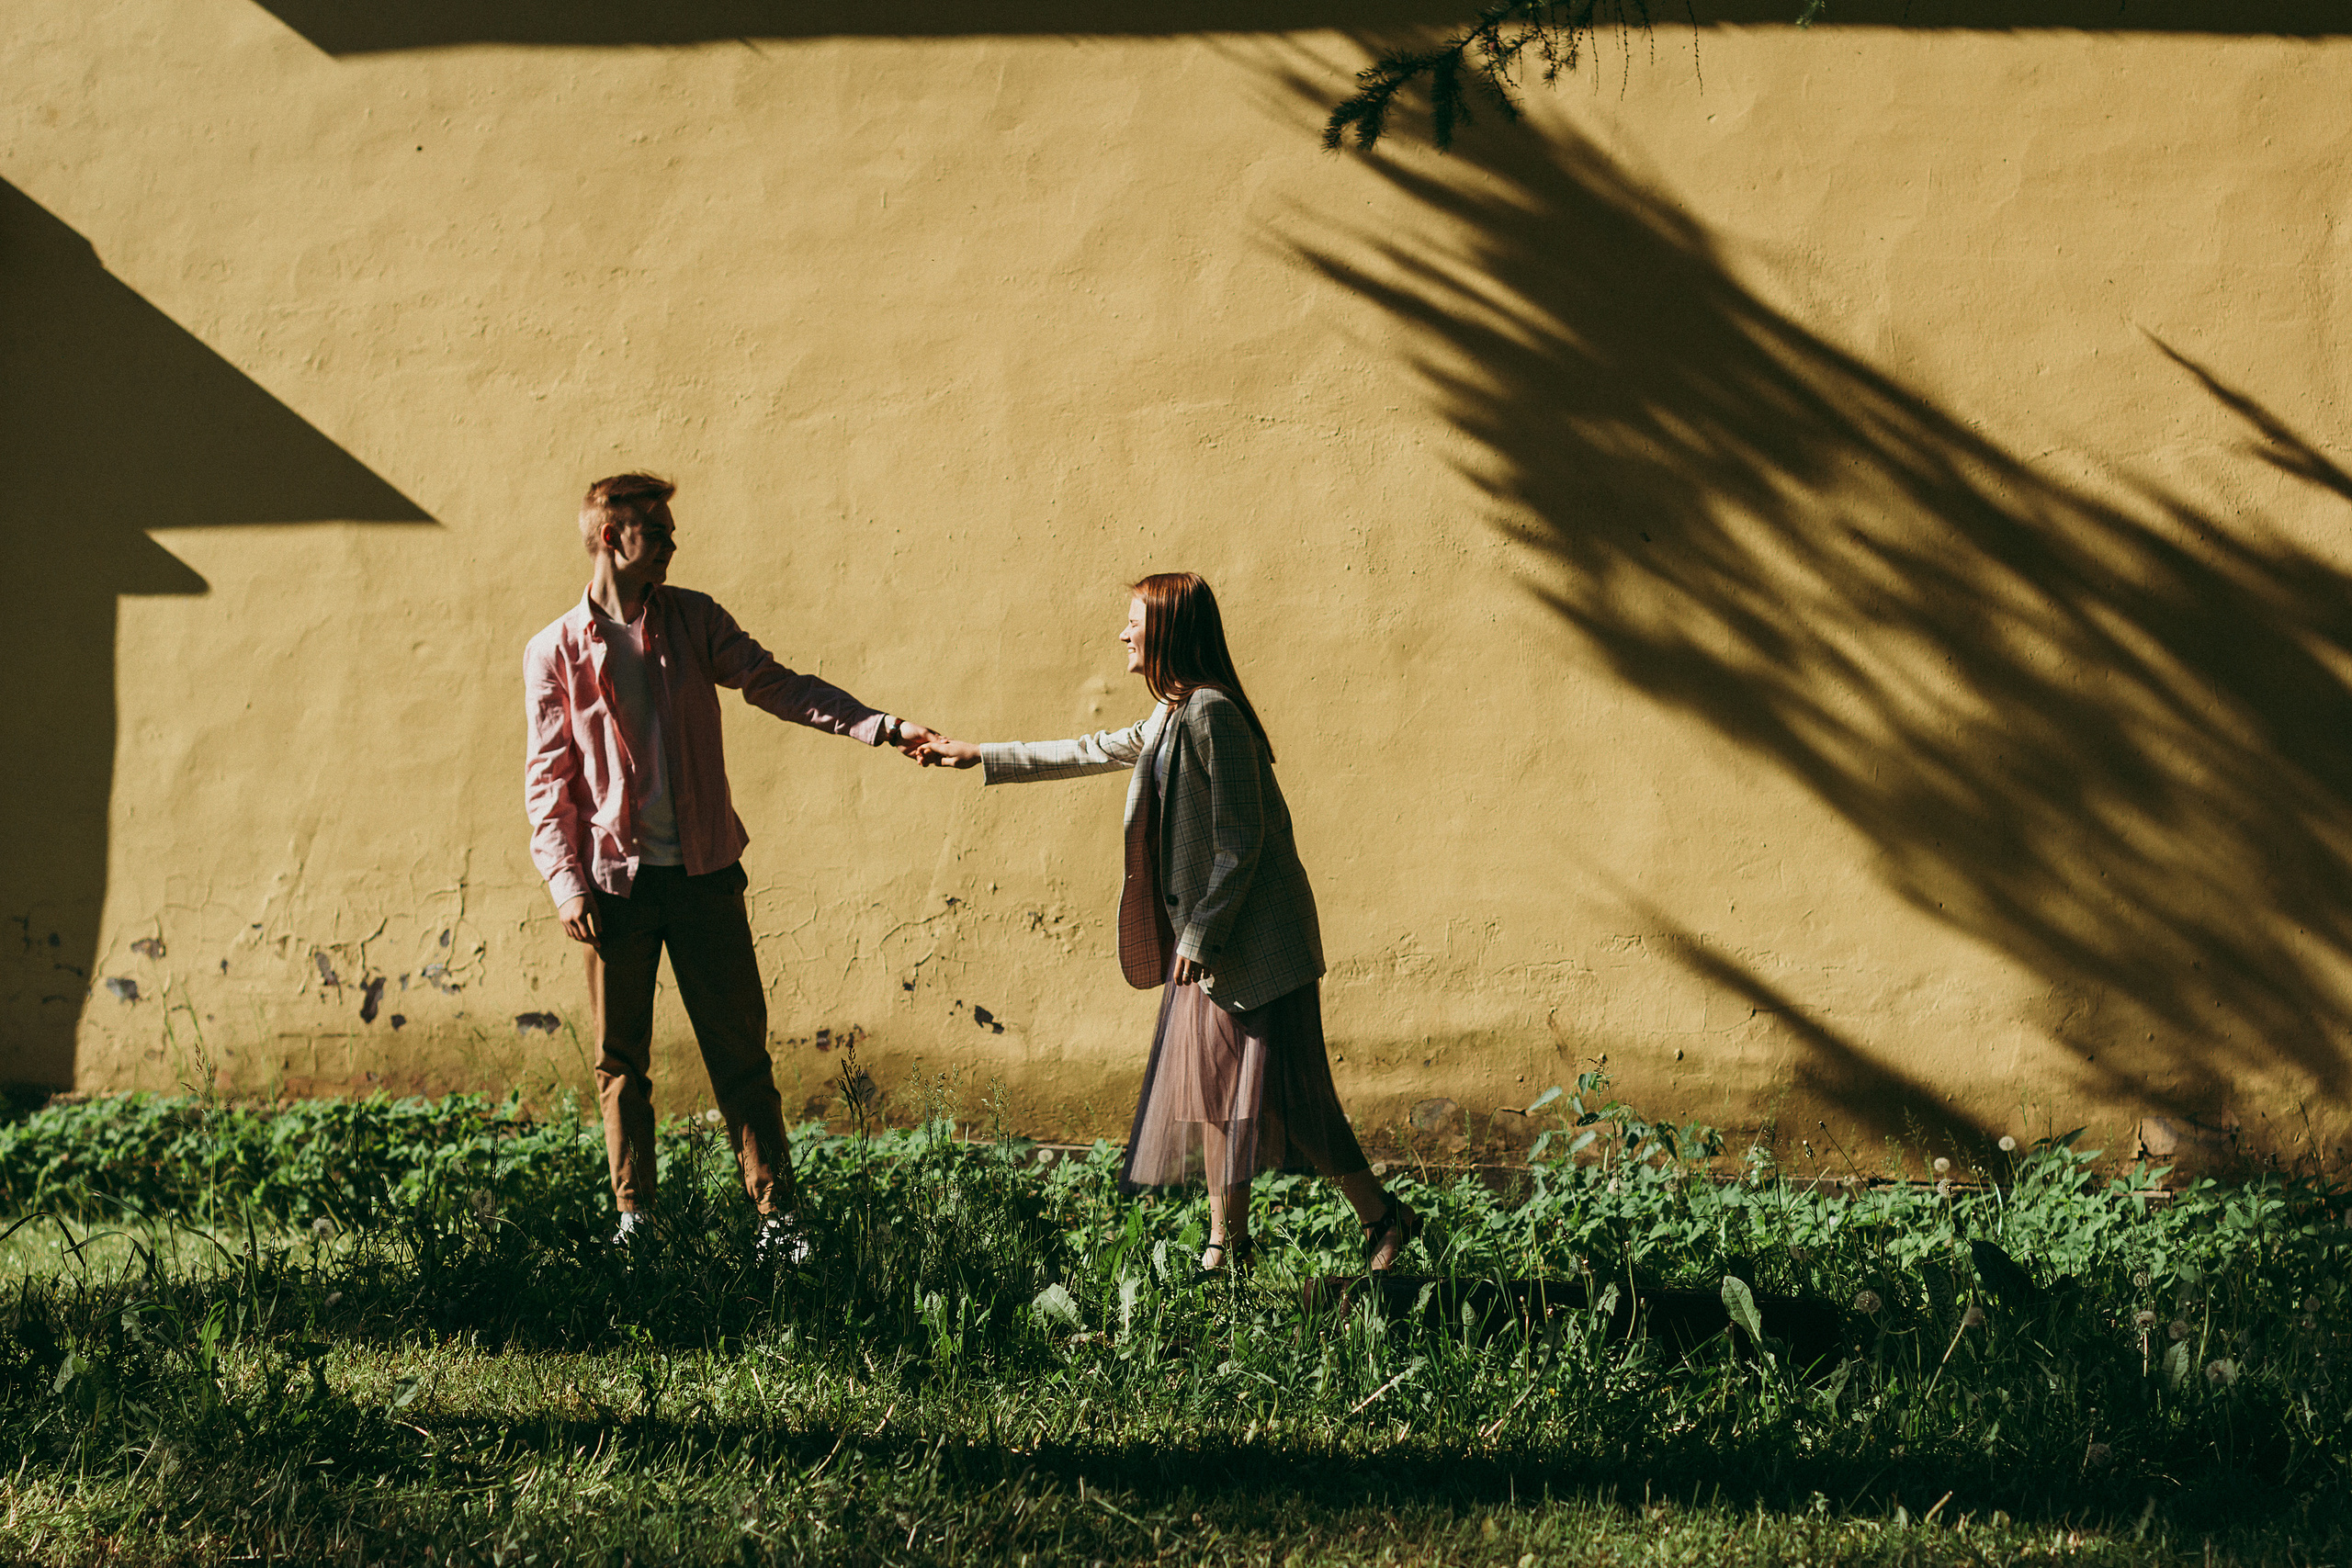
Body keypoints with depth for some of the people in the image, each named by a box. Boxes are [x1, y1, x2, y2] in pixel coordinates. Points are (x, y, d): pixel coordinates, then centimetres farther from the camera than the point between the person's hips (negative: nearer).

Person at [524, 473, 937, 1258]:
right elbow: (548, 779, 0)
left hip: (703, 873, 1)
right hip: (616, 881, -1)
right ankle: (634, 1216, 16)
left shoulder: (694, 619, 5)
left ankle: (777, 1214, 4)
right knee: (621, 1058, 6)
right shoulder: (554, 654, 0)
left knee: (739, 1047, 1)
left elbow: (776, 685, 0)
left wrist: (883, 727, -11)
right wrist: (565, 883, -9)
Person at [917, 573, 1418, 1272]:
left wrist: (1200, 935, -17)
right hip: (1210, 937, 10)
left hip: (1256, 938, -10)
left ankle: (1381, 1218, 5)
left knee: (1282, 1088, -7)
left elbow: (1241, 843, -20)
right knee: (1210, 1083, 10)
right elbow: (1092, 752, 26)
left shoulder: (1213, 715, -18)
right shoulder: (1172, 718, 13)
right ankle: (1226, 1243, 16)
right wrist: (981, 757, 29)